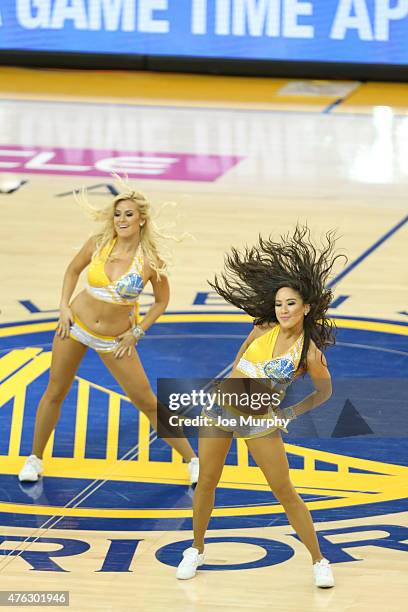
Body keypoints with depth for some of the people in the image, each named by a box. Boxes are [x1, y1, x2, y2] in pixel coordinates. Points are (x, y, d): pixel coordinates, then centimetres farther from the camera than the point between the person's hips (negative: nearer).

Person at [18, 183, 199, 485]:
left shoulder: (151, 261, -16)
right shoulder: (98, 244, -11)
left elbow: (161, 301, 0)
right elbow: (73, 270, 8)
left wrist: (137, 332, -4)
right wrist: (64, 307, 0)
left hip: (115, 340, -2)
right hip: (75, 324, 2)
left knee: (149, 404, 0)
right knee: (55, 393, 10)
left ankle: (193, 460, 12)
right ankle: (35, 458, 29)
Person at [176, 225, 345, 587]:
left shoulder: (310, 351, -14)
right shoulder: (263, 329, -5)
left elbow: (324, 391, 2)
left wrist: (290, 413, -5)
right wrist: (235, 384, 10)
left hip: (261, 421, -3)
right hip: (221, 407, 3)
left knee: (285, 492, -2)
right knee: (206, 482, 7)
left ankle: (319, 561, 8)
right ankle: (196, 550, 26)